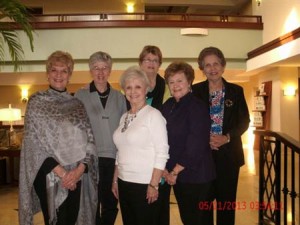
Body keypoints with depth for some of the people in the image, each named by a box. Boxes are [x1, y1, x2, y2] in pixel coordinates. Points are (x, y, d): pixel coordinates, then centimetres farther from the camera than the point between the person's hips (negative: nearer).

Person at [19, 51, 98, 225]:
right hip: (49, 175, -3)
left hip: (76, 176, 3)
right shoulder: (37, 102, 0)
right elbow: (34, 142, -7)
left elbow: (89, 140, 4)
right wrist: (61, 172, -13)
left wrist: (80, 169, -12)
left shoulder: (77, 104, 9)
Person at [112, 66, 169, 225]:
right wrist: (115, 180, 12)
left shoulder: (153, 115, -11)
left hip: (145, 184, -6)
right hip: (124, 183, 6)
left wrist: (154, 185, -17)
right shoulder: (124, 117, 9)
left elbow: (162, 153, -15)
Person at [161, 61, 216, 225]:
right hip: (177, 175, 7)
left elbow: (196, 146, -20)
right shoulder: (168, 106, 6)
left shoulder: (197, 107, -15)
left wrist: (175, 171, -14)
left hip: (196, 175, -6)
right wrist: (165, 169, -4)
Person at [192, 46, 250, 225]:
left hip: (229, 154, 1)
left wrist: (227, 137, -14)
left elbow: (244, 121, 2)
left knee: (227, 200, 9)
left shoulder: (236, 91, 4)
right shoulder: (195, 91, 1)